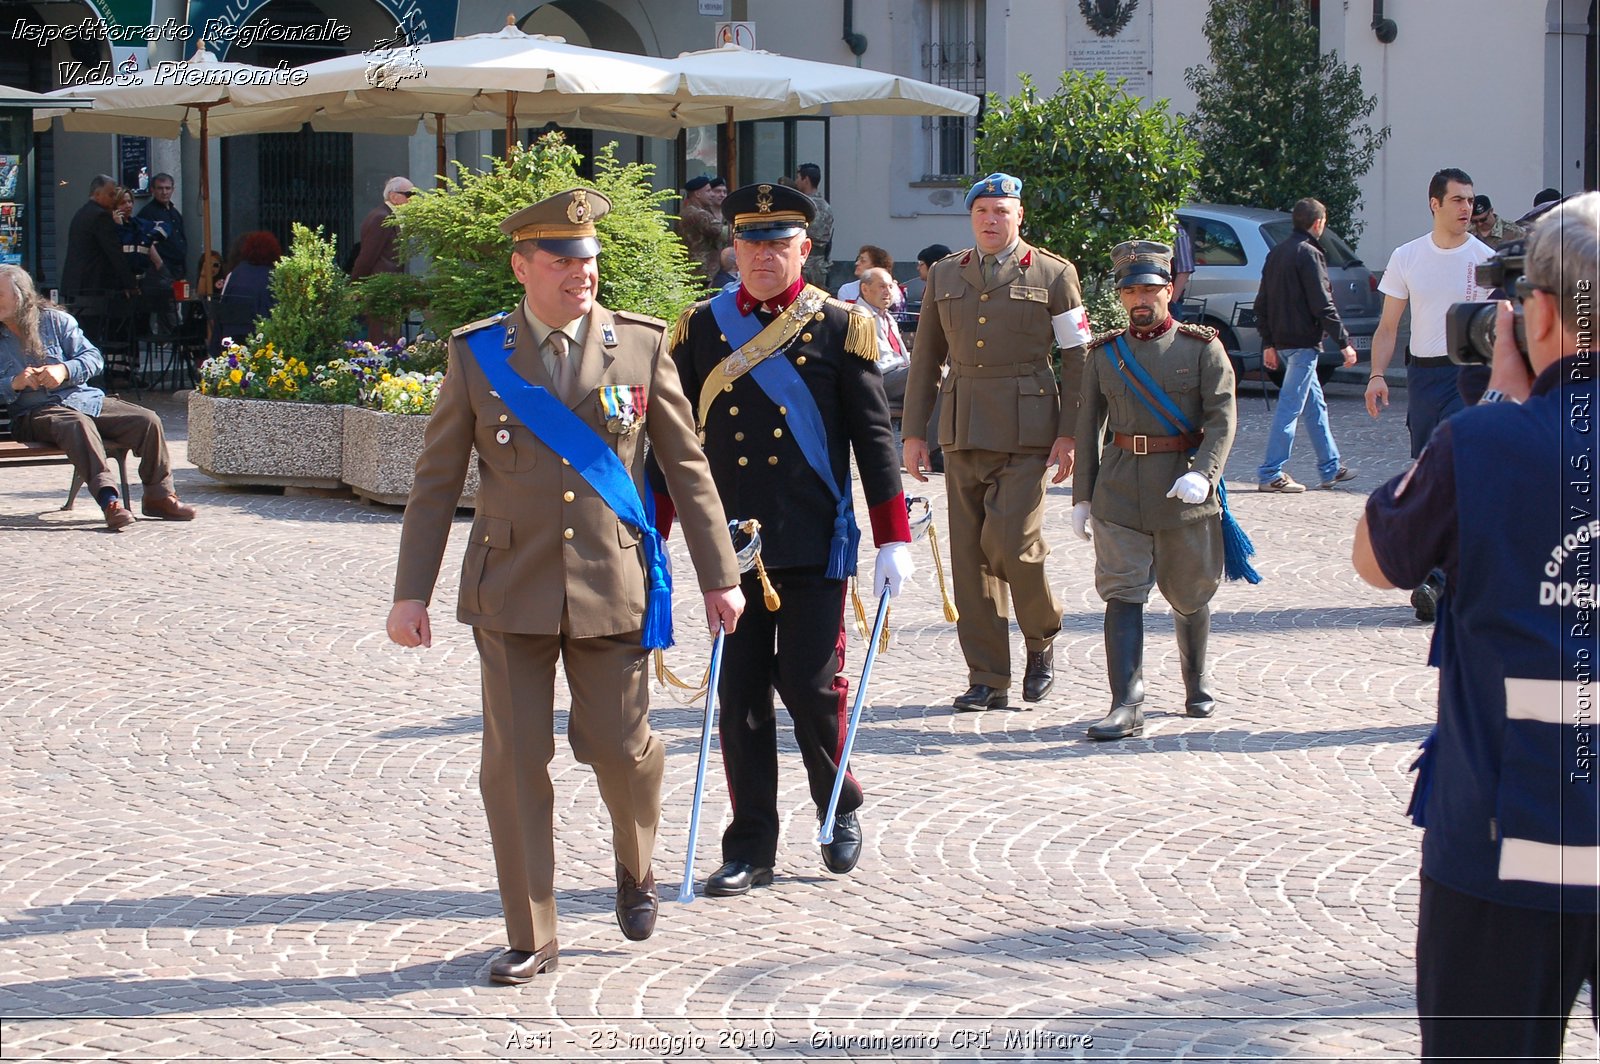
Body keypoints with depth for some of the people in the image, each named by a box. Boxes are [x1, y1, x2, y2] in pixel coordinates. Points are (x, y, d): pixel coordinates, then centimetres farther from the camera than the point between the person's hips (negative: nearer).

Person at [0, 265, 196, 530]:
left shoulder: (55, 319, 10)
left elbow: (93, 357, 4)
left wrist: (64, 370, -14)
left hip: (84, 398, 4)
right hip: (35, 413, -4)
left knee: (148, 421, -14)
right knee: (79, 424, -39)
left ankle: (158, 496, -2)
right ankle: (109, 500, -53)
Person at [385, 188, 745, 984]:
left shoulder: (640, 345, 2)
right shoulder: (476, 353, 2)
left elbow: (686, 467, 6)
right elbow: (436, 480, 5)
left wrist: (718, 576, 4)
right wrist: (411, 590, 0)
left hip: (611, 588, 0)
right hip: (511, 591, 0)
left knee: (618, 745, 3)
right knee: (514, 759, 0)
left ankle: (635, 866, 37)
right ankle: (530, 938, 11)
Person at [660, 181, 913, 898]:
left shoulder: (838, 328, 0)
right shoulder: (703, 327, 6)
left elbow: (873, 437, 0)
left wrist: (895, 540, -4)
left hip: (814, 545, -2)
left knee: (810, 683, -2)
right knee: (739, 693, 4)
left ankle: (841, 809, 24)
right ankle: (750, 851, 13)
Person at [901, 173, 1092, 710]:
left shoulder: (1054, 274, 2)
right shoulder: (944, 275, 12)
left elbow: (1078, 358, 2)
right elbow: (925, 358, 15)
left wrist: (1069, 434, -6)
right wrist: (913, 432, 9)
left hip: (1026, 428, -4)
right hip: (963, 428, 4)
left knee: (1011, 539, -14)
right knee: (969, 552, 2)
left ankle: (1043, 636, 14)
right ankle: (988, 679, 9)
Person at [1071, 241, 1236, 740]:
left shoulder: (1202, 347, 0)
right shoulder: (1104, 353, 8)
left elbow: (1222, 418, -8)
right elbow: (1087, 427, 10)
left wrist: (1202, 474, -24)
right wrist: (1082, 496, 5)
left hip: (1184, 490, -1)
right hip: (1120, 489, 1)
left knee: (1188, 596, 12)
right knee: (1122, 595, -10)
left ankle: (1196, 684, 36)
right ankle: (1126, 707, -13)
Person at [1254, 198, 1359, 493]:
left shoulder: (1277, 253, 14)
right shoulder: (1309, 253, -13)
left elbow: (1262, 303, 17)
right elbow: (1322, 305, -17)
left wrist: (1268, 343, 20)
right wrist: (1344, 342, -12)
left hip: (1283, 341, 9)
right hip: (1303, 341, -9)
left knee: (1315, 403, 16)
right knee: (1291, 406, -6)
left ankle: (1330, 467, 22)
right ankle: (1271, 473, -6)